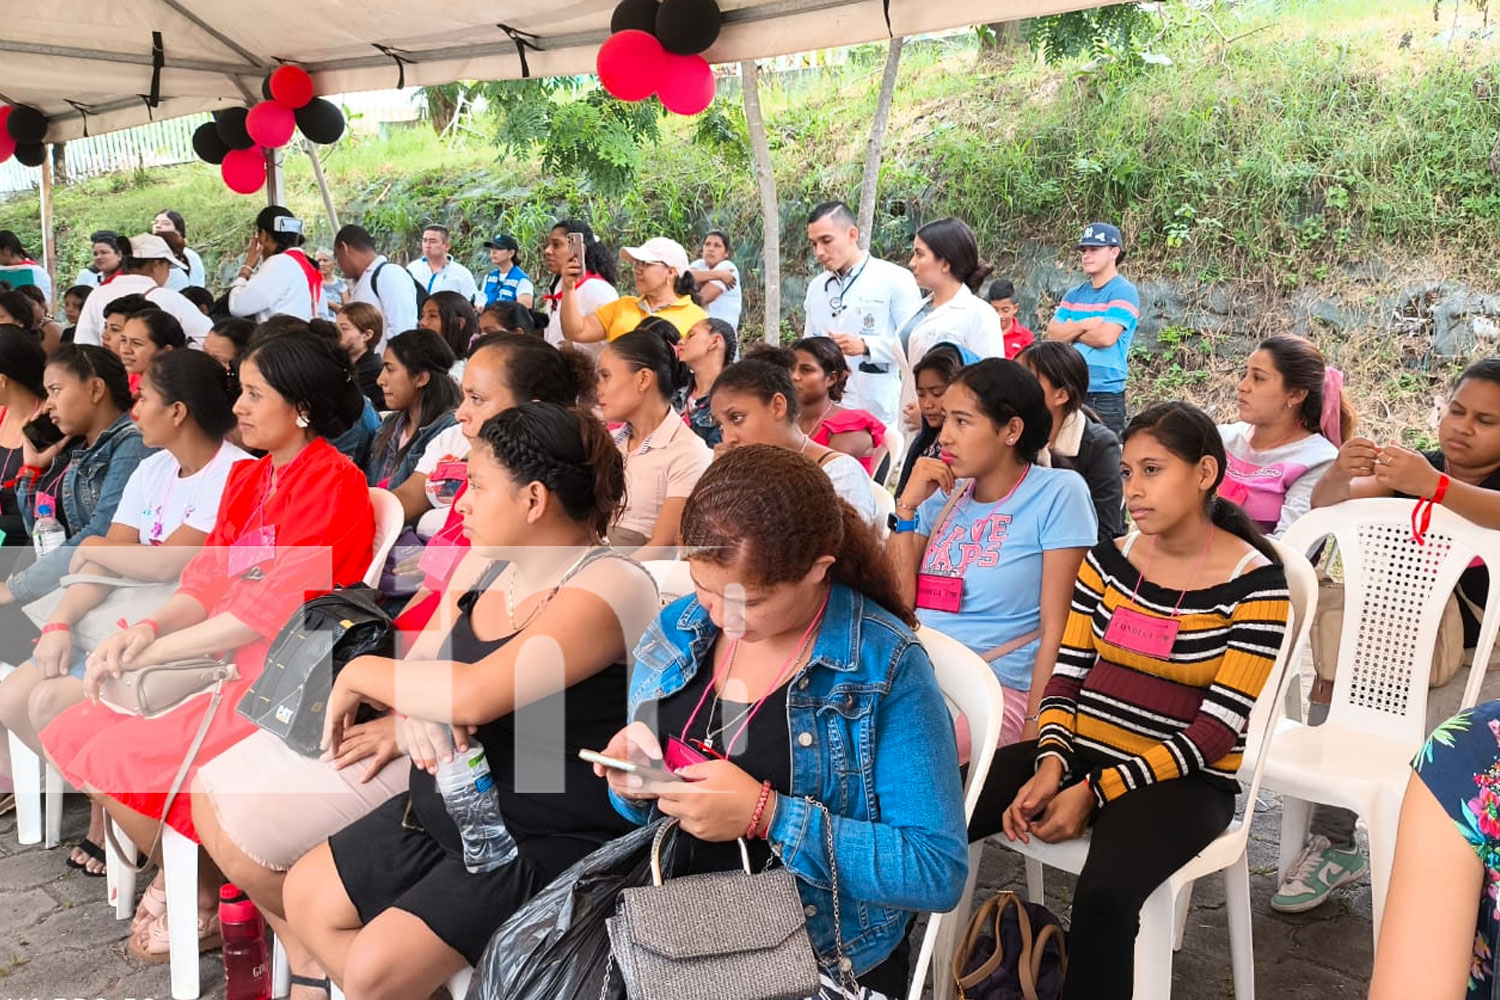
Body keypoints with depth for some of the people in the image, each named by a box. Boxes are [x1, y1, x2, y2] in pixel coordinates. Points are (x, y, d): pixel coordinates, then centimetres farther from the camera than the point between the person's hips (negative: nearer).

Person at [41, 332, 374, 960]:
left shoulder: (332, 485, -15)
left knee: (118, 763, -16)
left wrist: (147, 654, -15)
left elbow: (270, 611, -20)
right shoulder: (247, 477, 12)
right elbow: (208, 580, 9)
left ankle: (205, 899, 6)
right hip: (224, 661, 9)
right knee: (72, 737, 0)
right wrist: (148, 629, -11)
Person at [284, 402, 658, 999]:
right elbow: (420, 663, 10)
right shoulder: (484, 567, 4)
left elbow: (474, 693, -33)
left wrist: (360, 674, -16)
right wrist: (416, 709, -15)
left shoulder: (610, 587, -24)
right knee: (307, 897, 10)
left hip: (543, 845, -9)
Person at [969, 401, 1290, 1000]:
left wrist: (1095, 792, -19)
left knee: (1104, 895, -36)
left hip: (1182, 781, -4)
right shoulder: (1107, 560, 7)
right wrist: (1050, 763, -13)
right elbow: (1066, 675, 6)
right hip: (1081, 751, 5)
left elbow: (1215, 730, -13)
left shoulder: (1256, 584, -9)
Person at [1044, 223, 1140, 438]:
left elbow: (1106, 337, -15)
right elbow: (1052, 334, 4)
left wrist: (1070, 331, -1)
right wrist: (1084, 325, -11)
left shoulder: (1123, 292, -3)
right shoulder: (1075, 295, 16)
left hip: (1105, 394, -6)